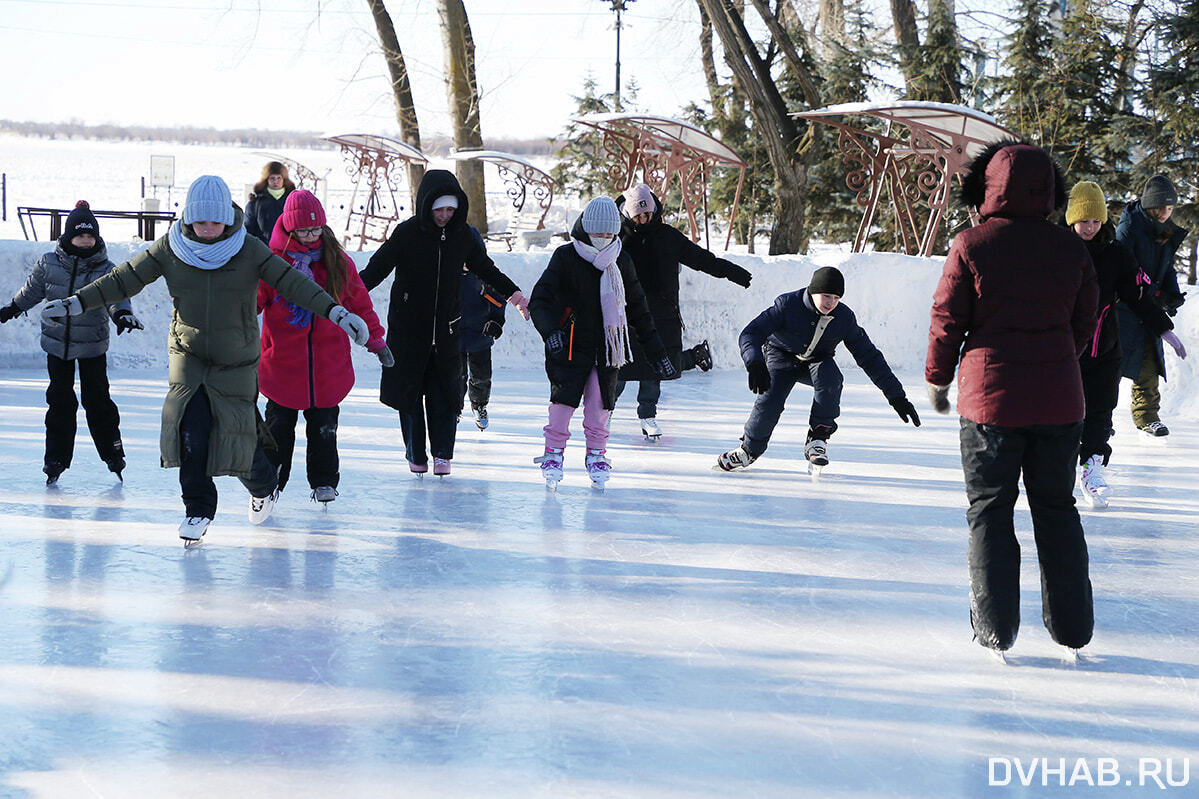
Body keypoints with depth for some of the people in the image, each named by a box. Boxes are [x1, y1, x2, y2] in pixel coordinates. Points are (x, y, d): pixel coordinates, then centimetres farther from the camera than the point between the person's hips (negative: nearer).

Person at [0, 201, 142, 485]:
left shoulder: (105, 269, -10)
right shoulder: (49, 264, -4)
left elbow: (116, 296, -20)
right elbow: (33, 290, 13)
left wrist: (122, 314, -41)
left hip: (93, 346, -2)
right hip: (57, 343, 2)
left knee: (97, 400, 1)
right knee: (60, 401, 4)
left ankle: (113, 455, 16)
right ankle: (56, 459, 13)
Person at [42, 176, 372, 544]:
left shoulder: (250, 251, -9)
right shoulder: (171, 248, -4)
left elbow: (293, 282, -12)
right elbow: (126, 279, 3)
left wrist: (335, 311, -22)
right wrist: (76, 302, 1)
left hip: (236, 361, -1)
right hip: (188, 355, 1)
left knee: (235, 437, -2)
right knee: (191, 431, -15)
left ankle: (264, 485, 31)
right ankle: (198, 509, 3)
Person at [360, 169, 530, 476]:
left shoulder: (463, 236, 1)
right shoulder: (407, 233, -8)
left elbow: (486, 269, 16)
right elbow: (377, 267, -8)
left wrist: (514, 294, 16)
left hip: (447, 329, 2)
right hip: (409, 326, -2)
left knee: (444, 392, 0)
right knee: (410, 392, 5)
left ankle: (442, 454, 10)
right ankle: (416, 455, 17)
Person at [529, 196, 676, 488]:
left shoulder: (621, 262, 6)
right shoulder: (565, 258, -7)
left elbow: (637, 308, 14)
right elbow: (540, 300, -13)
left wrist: (656, 351, 11)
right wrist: (550, 332, -32)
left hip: (607, 347, 3)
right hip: (570, 344, -3)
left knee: (600, 402, -1)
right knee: (564, 396, -9)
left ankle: (596, 455, 15)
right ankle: (554, 453, 5)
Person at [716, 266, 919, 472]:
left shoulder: (844, 317, -17)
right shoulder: (788, 304, -25)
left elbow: (869, 357, -11)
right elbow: (750, 333, -30)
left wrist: (897, 396, -12)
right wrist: (755, 364, -51)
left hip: (817, 362, 1)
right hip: (782, 358, -1)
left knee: (830, 379, -34)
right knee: (769, 402, -25)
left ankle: (817, 439, -18)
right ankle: (749, 449, 5)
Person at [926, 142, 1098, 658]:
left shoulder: (971, 246, -9)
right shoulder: (1072, 249, 1)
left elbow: (947, 320, -5)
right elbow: (1083, 321, 10)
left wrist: (937, 380, 9)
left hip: (991, 397, -3)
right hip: (1059, 400, 3)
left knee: (990, 509, 8)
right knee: (1057, 508, 14)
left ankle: (995, 629, 8)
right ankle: (1072, 627, 18)